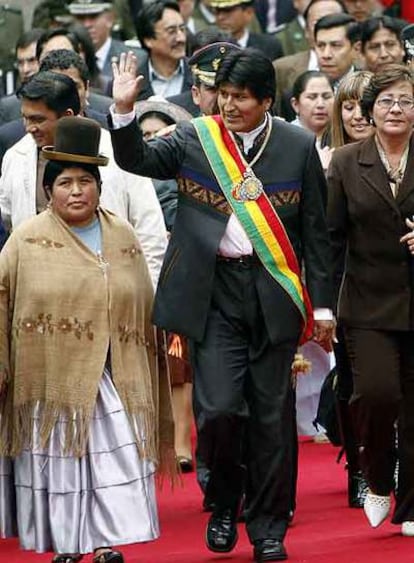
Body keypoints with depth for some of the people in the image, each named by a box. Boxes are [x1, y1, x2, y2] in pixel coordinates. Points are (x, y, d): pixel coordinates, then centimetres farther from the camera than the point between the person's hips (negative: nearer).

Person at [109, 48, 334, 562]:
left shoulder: (298, 147, 3)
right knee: (218, 408, -10)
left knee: (271, 413, 4)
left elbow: (315, 231, 6)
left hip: (274, 291, 0)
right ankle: (224, 503, 16)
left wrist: (321, 304, 5)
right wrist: (124, 111, -19)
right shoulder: (194, 139, 5)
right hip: (214, 292, 0)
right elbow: (136, 160, -1)